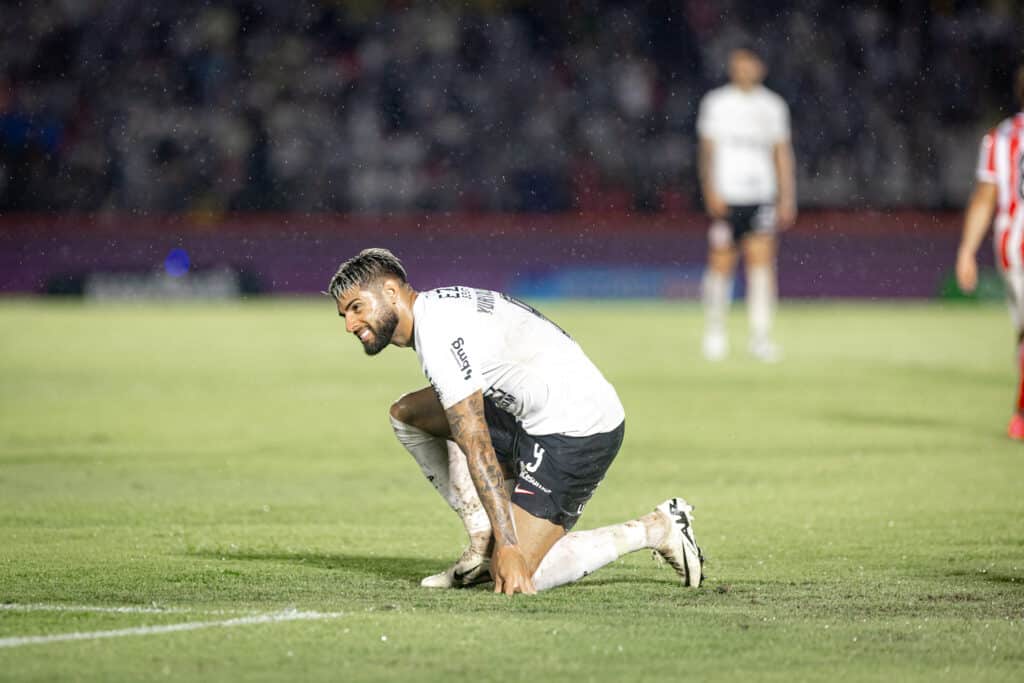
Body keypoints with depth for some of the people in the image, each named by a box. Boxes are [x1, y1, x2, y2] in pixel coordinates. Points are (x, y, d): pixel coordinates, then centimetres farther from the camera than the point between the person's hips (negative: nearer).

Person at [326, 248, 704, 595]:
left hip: (574, 433, -10)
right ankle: (482, 543, 7)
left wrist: (508, 547, -24)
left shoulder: (436, 333, -18)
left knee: (516, 577, -13)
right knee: (407, 414, 11)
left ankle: (655, 529, -1)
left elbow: (476, 447, -22)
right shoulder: (440, 307, 15)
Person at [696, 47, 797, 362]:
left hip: (762, 197, 2)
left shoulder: (772, 106, 12)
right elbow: (707, 149, 2)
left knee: (762, 263, -10)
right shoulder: (716, 103, 5)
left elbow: (782, 153, 13)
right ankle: (715, 331, 13)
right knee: (721, 265, -2)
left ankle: (760, 336, -11)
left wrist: (787, 197, 7)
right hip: (727, 195, -2)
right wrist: (711, 191, -9)